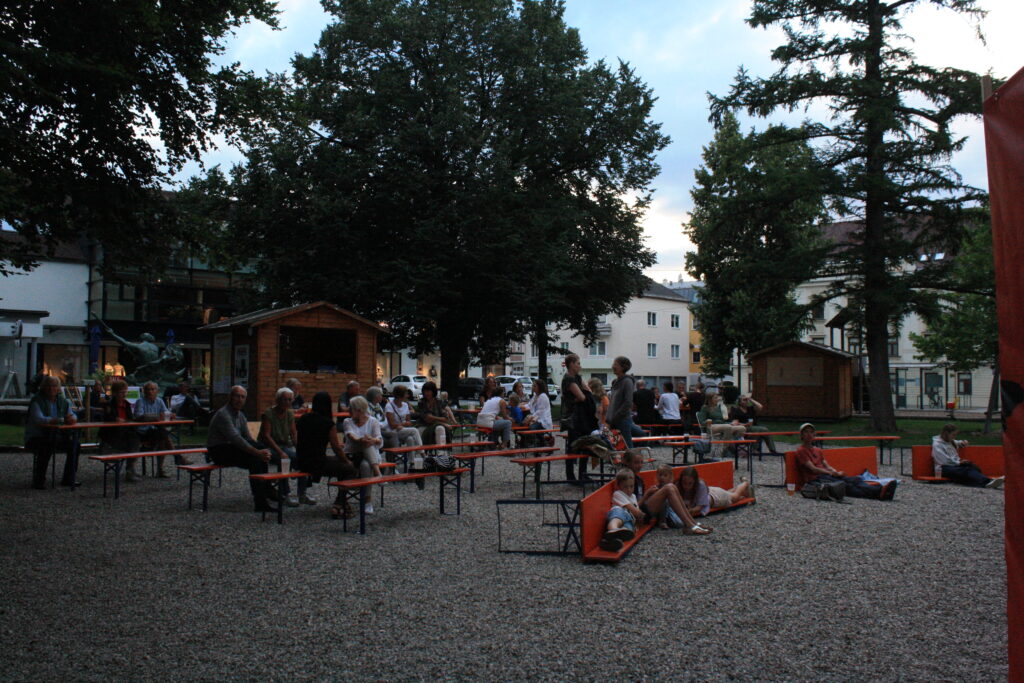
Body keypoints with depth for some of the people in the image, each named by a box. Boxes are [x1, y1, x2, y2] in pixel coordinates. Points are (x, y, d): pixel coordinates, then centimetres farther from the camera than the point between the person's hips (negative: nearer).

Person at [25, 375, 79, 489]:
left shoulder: (63, 401, 7)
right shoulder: (37, 401, -11)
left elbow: (72, 415, 6)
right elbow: (39, 419, -27)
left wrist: (72, 419, -22)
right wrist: (62, 420, -38)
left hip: (55, 436, 6)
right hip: (36, 437, -6)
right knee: (47, 447, -35)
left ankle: (68, 479, -6)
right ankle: (38, 481, -22)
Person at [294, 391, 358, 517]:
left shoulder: (302, 419, 6)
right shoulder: (328, 424, -13)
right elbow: (336, 448, -9)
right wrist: (347, 461, 9)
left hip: (301, 463, 8)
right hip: (317, 463, -7)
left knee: (341, 462, 26)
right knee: (350, 469, 10)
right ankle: (338, 505, 4)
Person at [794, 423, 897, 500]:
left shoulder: (818, 450, 27)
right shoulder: (801, 451, 2)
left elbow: (827, 466, 18)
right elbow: (813, 468, -8)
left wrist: (836, 472, -4)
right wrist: (833, 473, -12)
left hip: (826, 474, 8)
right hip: (815, 479, -8)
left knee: (855, 480, -17)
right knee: (845, 485, -30)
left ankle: (879, 490, -41)